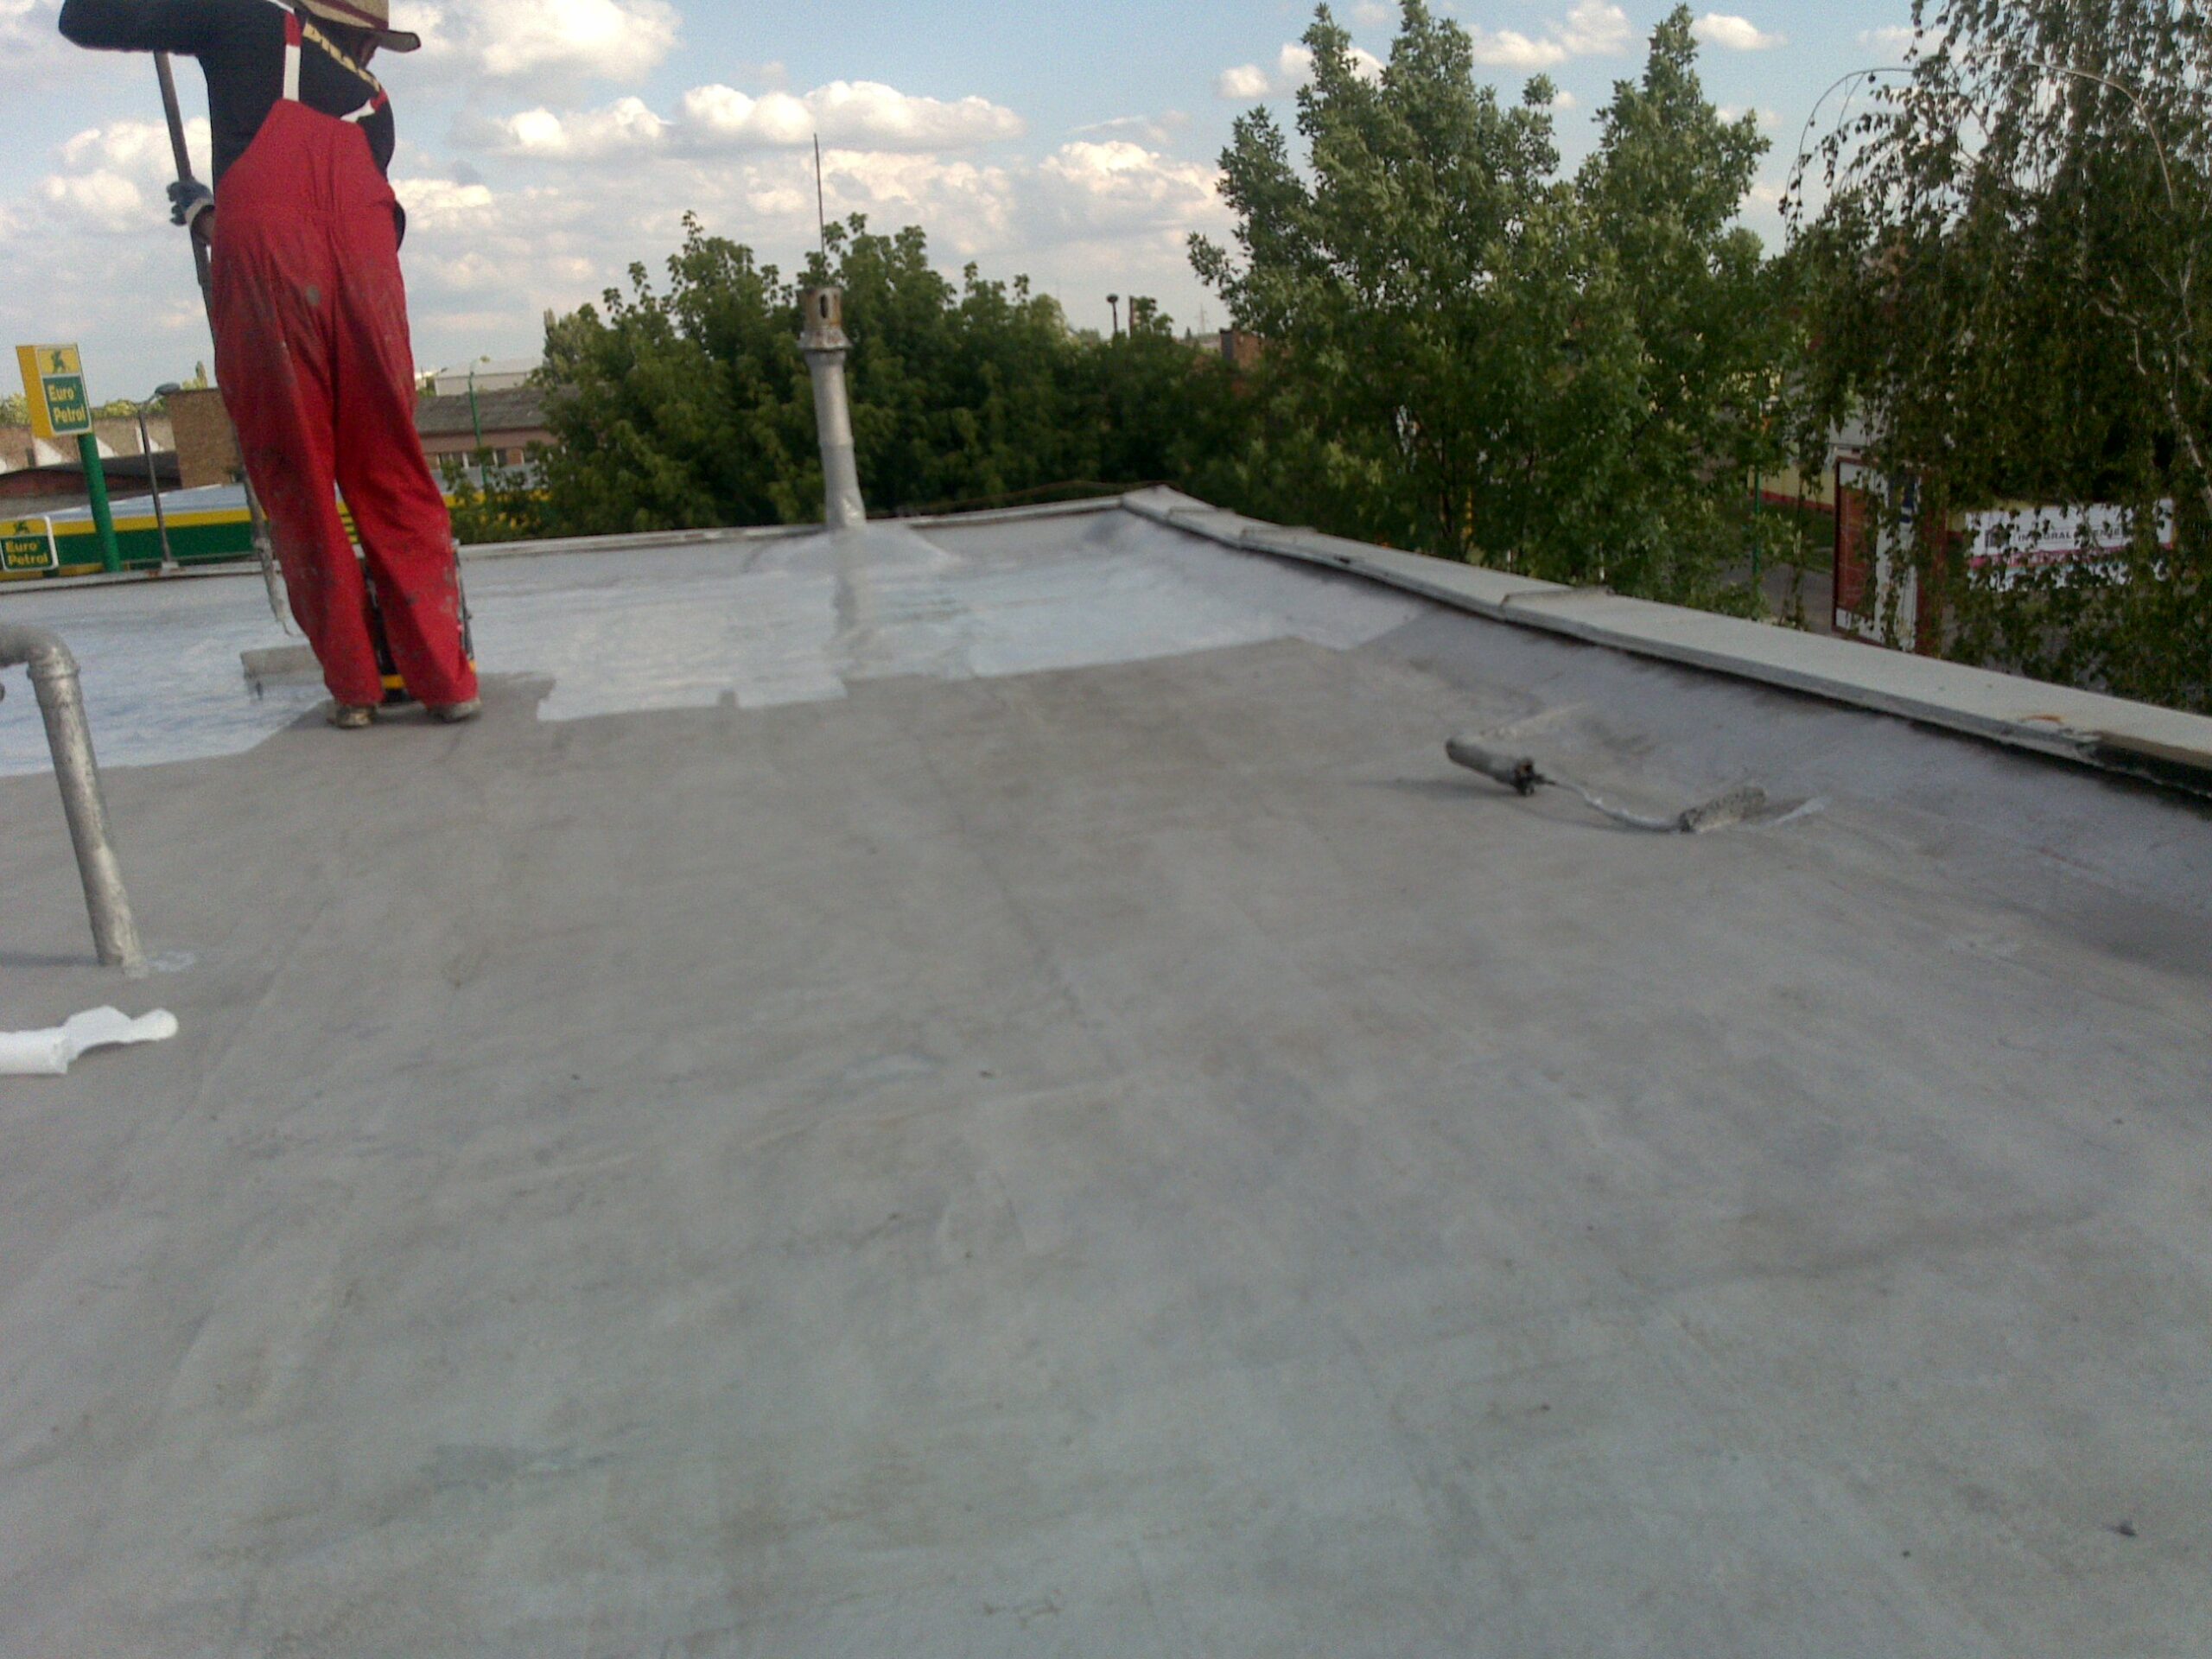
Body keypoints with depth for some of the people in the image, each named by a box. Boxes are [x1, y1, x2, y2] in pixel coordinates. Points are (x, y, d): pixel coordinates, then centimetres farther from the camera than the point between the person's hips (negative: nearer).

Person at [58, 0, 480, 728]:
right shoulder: (373, 106, 29)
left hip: (261, 261, -2)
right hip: (362, 262, 3)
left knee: (297, 484, 5)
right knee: (394, 481, 8)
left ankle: (353, 686, 6)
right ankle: (445, 677, 4)